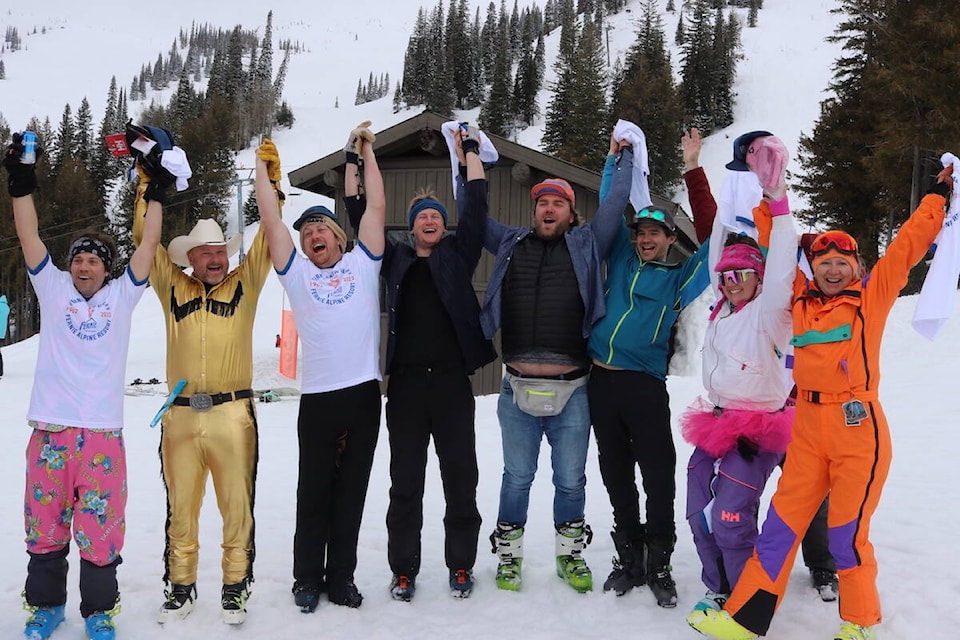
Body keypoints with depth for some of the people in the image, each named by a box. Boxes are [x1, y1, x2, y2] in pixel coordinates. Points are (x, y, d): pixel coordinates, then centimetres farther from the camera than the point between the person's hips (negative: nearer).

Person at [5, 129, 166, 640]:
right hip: (50, 427, 1)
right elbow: (29, 237, 3)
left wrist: (156, 191, 3)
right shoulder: (52, 289, 9)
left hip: (103, 429, -1)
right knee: (45, 520, 11)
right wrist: (22, 181, -3)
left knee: (101, 525, 3)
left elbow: (149, 245, 4)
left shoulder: (121, 295, 8)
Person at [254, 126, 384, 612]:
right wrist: (264, 167, 14)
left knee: (351, 494, 9)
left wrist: (366, 155, 11)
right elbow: (271, 221, 8)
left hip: (364, 393, 0)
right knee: (314, 494, 7)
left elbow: (376, 209, 8)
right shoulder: (297, 273, 11)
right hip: (318, 397, 0)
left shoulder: (362, 264, 11)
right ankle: (308, 580, 20)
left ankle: (341, 578, 20)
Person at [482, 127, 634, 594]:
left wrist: (622, 156, 18)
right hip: (517, 390, 1)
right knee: (516, 477, 12)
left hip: (570, 392, 0)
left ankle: (571, 554, 30)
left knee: (570, 480, 11)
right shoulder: (510, 244, 9)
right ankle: (508, 554, 27)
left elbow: (616, 202, 7)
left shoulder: (587, 245, 6)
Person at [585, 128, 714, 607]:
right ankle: (629, 558, 22)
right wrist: (616, 160, 19)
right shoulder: (621, 260, 16)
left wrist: (692, 170, 0)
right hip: (601, 381, 3)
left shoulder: (679, 278, 7)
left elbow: (711, 234, 0)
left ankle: (658, 563, 13)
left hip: (645, 385, -3)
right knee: (616, 475, 10)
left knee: (658, 477, -2)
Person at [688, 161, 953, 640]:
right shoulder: (801, 298, 10)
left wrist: (938, 195, 12)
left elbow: (908, 245, 6)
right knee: (781, 523, 7)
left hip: (858, 426, -3)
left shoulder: (872, 296, 3)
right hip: (808, 425, 3)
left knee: (847, 533, 3)